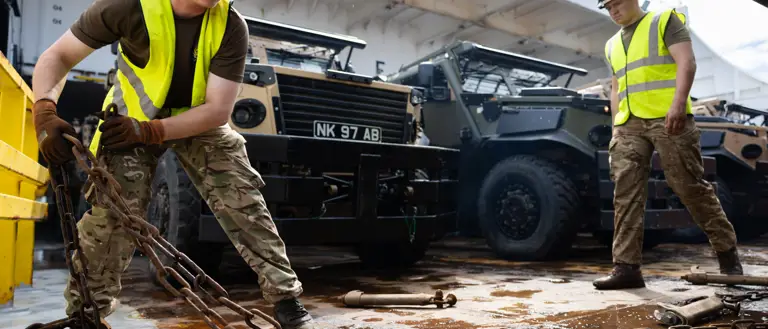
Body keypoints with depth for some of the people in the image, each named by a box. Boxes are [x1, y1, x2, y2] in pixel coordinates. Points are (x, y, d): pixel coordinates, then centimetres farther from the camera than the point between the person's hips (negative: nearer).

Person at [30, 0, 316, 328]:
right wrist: (45, 114, -34)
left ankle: (286, 300, -1)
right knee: (110, 210, -14)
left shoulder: (231, 27, -23)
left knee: (244, 202, -11)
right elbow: (57, 56, -16)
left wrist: (148, 130, -37)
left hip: (200, 120, 1)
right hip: (131, 117, 0)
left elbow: (218, 110, -25)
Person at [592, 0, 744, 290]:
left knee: (690, 186, -4)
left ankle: (728, 253, 14)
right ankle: (626, 267, -7)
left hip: (667, 118, -5)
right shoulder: (612, 45, 24)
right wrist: (615, 128, 16)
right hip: (628, 125, 6)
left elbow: (686, 61, -6)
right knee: (625, 194, -6)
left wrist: (678, 102, -21)